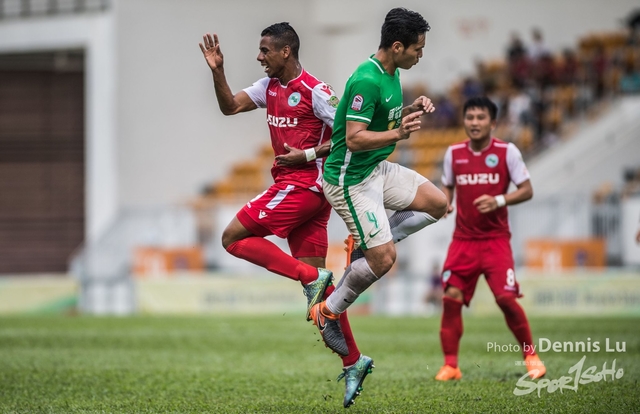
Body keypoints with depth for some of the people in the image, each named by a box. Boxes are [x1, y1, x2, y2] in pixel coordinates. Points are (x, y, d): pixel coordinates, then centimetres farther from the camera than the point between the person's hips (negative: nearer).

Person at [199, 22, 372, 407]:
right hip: (292, 187, 9)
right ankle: (353, 361, 4)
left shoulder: (315, 91, -13)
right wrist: (217, 70, 2)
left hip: (304, 185, -9)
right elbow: (230, 106, 14)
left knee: (233, 238, -8)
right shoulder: (270, 86, 12)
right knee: (315, 278, 4)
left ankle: (312, 279, -13)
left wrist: (307, 154, -15)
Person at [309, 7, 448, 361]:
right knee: (383, 260, -9)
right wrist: (397, 134, -37)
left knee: (437, 204, 11)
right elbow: (354, 139, -27)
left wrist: (412, 110, 1)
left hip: (378, 169, 10)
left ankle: (366, 243, 14)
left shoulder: (392, 74, 5)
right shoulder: (366, 81, -25)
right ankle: (328, 313, 9)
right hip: (350, 180, -9)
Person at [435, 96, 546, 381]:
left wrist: (498, 201, -19)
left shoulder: (507, 152, -4)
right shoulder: (453, 153, 5)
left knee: (506, 298, -12)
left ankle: (530, 355, 7)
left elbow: (527, 191, -4)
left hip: (495, 240, -3)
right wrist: (445, 202, -3)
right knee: (451, 298, -8)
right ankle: (450, 365, 1)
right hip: (463, 240, 3)